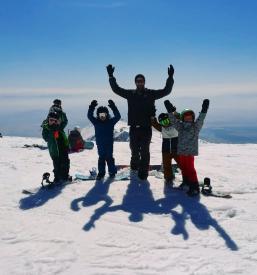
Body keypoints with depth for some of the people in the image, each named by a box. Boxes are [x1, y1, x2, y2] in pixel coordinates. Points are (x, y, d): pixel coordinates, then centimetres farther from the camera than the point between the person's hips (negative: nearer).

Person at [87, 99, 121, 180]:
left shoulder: (111, 122, -5)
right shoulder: (96, 122, -1)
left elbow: (118, 116, -16)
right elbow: (89, 116, -9)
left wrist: (113, 107, -27)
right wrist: (91, 107, -22)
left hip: (109, 144, -1)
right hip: (100, 144, 2)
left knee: (109, 158, 5)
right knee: (101, 158, 9)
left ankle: (112, 171, 19)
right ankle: (101, 172, 18)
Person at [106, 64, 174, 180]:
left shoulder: (151, 94, 1)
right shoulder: (130, 94, 5)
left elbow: (166, 91, -2)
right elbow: (116, 89, 8)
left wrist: (170, 78, -12)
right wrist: (111, 76, 1)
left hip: (146, 128, -2)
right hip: (134, 128, 2)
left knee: (145, 151, 1)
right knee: (134, 150, 16)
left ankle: (143, 172, 8)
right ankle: (135, 163, 43)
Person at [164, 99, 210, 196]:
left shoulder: (196, 126, 0)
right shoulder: (180, 126, 9)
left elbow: (200, 120, -14)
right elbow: (173, 119, 2)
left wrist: (204, 111, -25)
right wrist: (170, 111, -9)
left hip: (190, 151, -5)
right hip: (181, 151, 5)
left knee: (190, 168, -9)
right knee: (183, 167, 16)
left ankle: (194, 187, -2)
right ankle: (186, 182, 36)